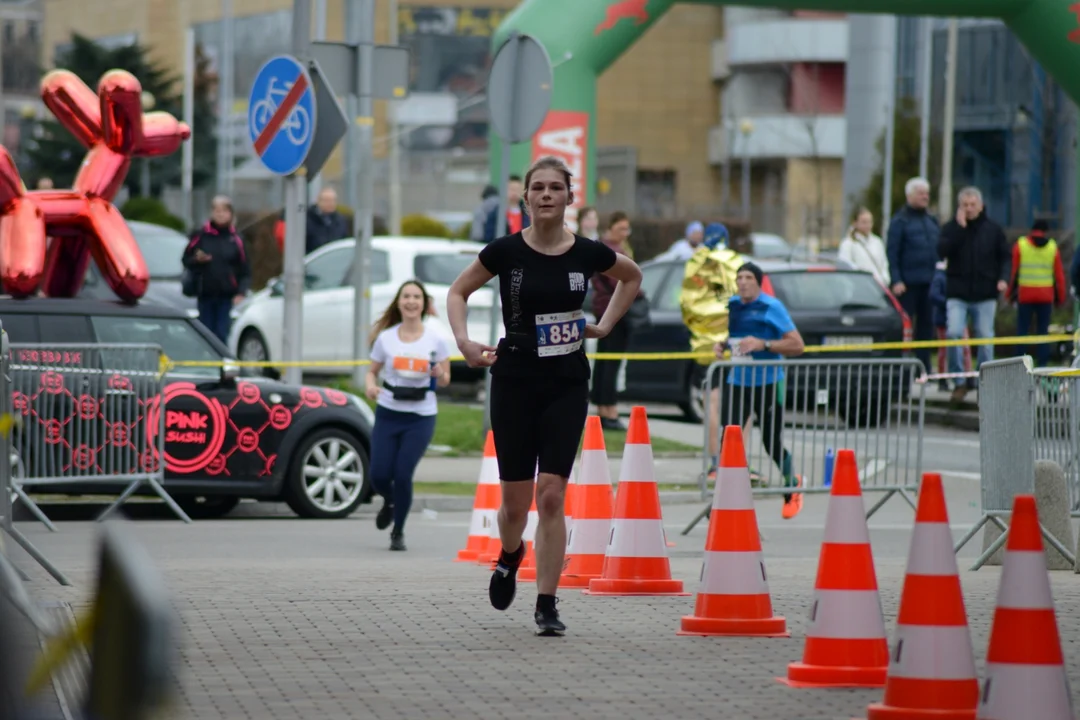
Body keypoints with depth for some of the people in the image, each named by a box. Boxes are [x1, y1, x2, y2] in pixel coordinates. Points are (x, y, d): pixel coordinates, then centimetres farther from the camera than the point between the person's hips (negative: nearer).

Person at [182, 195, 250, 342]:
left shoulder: (236, 239, 3)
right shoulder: (201, 236, 4)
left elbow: (245, 271, 3)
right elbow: (186, 261, 11)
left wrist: (241, 293, -8)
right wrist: (197, 260, -11)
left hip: (227, 297, -1)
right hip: (205, 295, 1)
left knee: (222, 335, -8)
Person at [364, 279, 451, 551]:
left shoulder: (435, 341, -2)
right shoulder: (386, 338, 1)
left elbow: (445, 380, 5)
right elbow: (372, 370, 10)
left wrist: (439, 375, -19)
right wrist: (370, 385, -13)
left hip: (420, 417, -2)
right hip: (388, 414, 2)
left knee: (403, 475, -10)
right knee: (379, 475, -3)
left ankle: (398, 533, 9)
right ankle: (389, 503, 35)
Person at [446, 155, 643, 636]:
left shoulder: (587, 254, -3)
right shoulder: (506, 251, -7)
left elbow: (633, 277, 18)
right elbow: (458, 291, 7)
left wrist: (605, 325, 9)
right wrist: (463, 340, -8)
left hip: (567, 385, 0)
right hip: (514, 384, 0)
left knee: (551, 495, -9)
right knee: (516, 500, 4)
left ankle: (546, 605, -3)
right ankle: (509, 557, 39)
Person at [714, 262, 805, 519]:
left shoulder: (771, 307, -10)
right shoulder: (733, 305, 8)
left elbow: (797, 345, -14)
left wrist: (762, 344, -24)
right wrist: (723, 344, 5)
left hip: (767, 384, -5)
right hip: (738, 381, 5)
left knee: (773, 444, 4)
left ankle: (792, 484, 30)